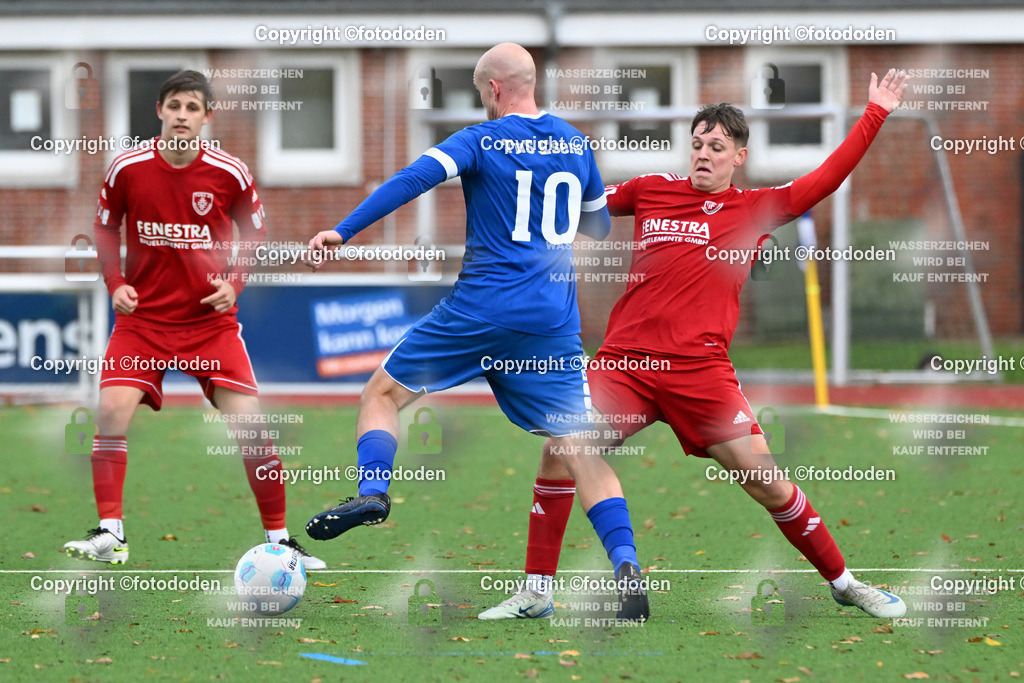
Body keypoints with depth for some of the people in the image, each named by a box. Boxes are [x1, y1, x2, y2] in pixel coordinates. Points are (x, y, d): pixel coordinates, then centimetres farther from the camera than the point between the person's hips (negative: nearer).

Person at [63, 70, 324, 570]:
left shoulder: (229, 173, -9)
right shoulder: (127, 168, -8)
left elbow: (256, 232, 7)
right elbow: (104, 228, 9)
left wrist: (235, 282, -7)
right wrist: (115, 283, -4)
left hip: (211, 318, -1)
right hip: (143, 316, 1)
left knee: (250, 423, -9)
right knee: (111, 411, -17)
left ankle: (278, 541, 5)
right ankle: (110, 535, -8)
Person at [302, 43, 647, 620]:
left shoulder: (483, 141, -2)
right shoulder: (576, 145, 13)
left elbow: (415, 179, -15)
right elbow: (599, 224, 26)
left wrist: (343, 231, -18)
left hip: (483, 307, -4)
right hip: (556, 324, 4)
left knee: (384, 392, 12)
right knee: (582, 452, 2)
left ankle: (373, 492, -11)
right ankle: (626, 566, -14)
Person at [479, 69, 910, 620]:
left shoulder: (755, 208, 8)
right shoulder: (651, 191, 13)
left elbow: (826, 179, 3)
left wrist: (875, 114, 0)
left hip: (701, 368, -2)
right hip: (624, 360, 2)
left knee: (765, 480, -6)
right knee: (558, 452, -10)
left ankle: (843, 584, 9)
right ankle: (536, 590, 2)